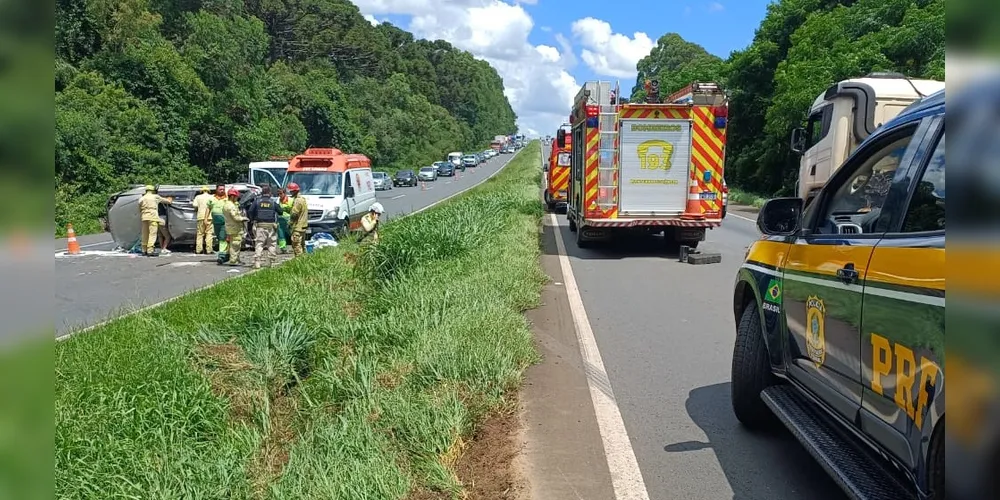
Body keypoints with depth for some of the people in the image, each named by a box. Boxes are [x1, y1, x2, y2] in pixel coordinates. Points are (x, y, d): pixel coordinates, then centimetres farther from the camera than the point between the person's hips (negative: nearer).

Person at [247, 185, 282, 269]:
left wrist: (252, 220, 11)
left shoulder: (257, 201, 2)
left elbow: (250, 212, -3)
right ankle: (271, 262, 7)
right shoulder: (273, 202, 2)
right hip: (271, 225, 0)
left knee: (259, 244, -1)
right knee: (272, 244, 7)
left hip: (260, 225, 0)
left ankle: (257, 262, -10)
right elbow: (280, 212, 8)